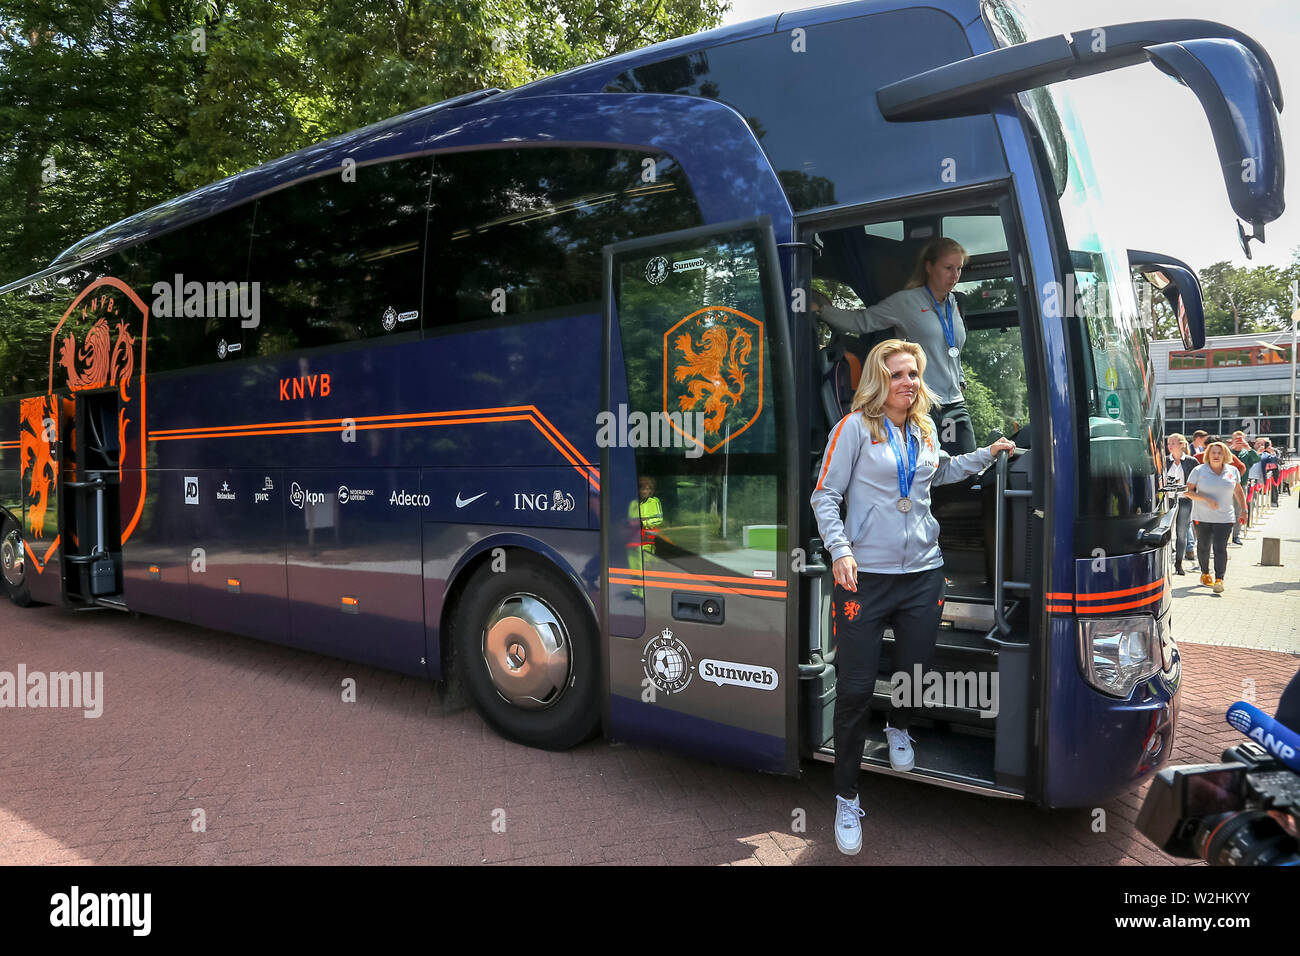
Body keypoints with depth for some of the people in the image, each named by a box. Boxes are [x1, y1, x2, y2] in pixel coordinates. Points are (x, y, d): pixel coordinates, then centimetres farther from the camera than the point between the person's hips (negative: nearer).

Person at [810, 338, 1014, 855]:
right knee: (855, 689, -4)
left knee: (915, 670, 14)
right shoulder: (856, 427, -5)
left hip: (923, 574, 5)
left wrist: (988, 453, 25)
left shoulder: (924, 430, 12)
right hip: (866, 576, -5)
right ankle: (846, 798, 11)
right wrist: (841, 551, -19)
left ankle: (898, 727, 50)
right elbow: (825, 496, -7)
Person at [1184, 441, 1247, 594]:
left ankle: (1219, 579, -12)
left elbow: (1238, 491, 19)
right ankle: (1205, 574, 30)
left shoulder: (1232, 472, 6)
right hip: (1202, 517, 0)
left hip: (1224, 518, 0)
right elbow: (1188, 491, -6)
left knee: (1220, 548, -10)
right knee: (1203, 546, 11)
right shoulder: (1199, 471, -2)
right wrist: (1206, 499, -18)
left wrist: (1243, 509, 15)